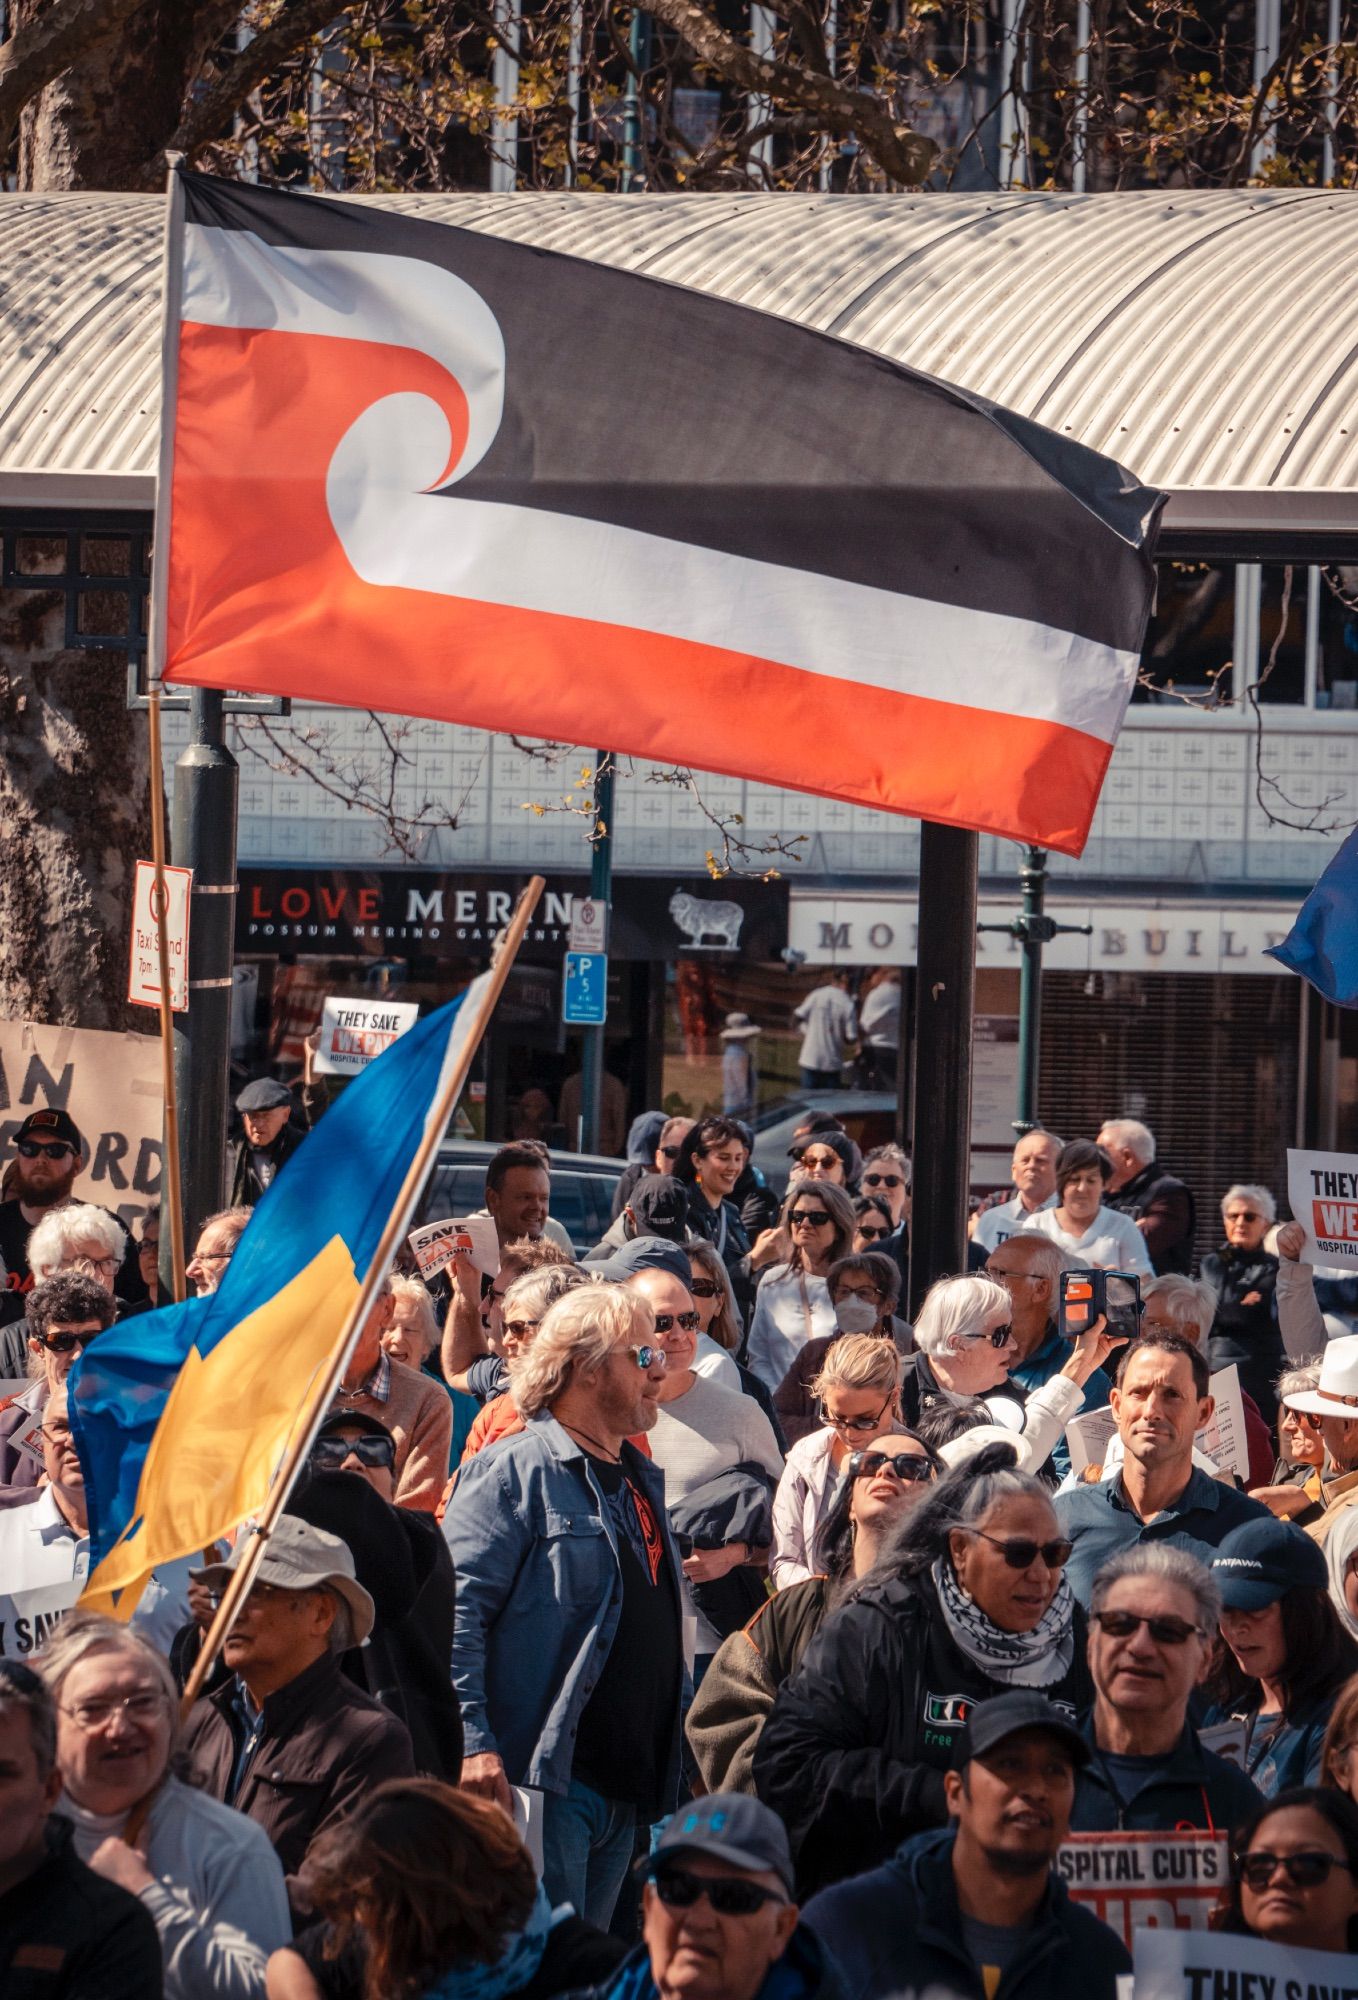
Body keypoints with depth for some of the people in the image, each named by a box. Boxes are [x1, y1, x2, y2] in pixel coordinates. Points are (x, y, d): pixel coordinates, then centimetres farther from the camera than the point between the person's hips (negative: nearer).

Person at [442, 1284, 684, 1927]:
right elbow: (457, 1612, -15)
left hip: (627, 1786, 9)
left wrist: (663, 1772, 22)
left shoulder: (639, 1480, 19)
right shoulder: (513, 1473, -7)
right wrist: (472, 1743, -23)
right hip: (539, 1777, -9)